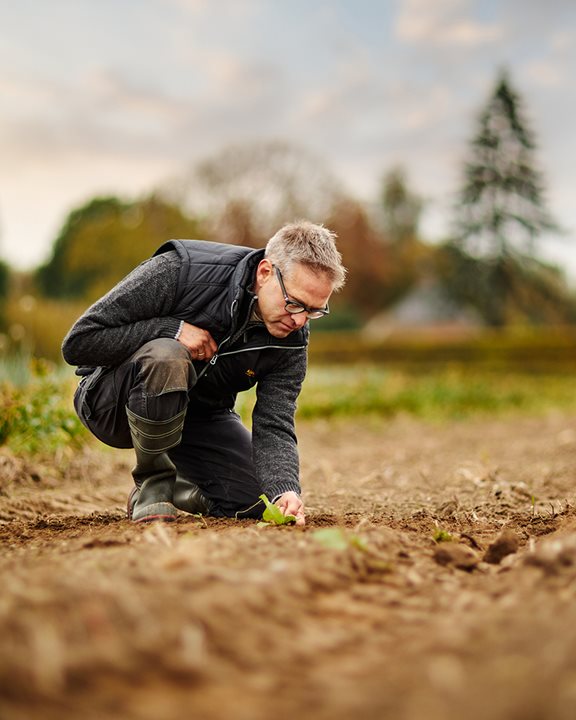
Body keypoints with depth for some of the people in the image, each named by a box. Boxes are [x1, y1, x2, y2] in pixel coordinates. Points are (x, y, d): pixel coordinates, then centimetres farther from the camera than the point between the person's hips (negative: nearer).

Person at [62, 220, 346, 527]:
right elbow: (77, 342, -25)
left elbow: (274, 427, -18)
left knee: (266, 502, -10)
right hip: (111, 400, -4)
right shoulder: (179, 271, -28)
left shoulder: (291, 340, -13)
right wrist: (173, 329, -33)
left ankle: (181, 489, 19)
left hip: (200, 412, 5)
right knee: (165, 357, -38)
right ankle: (151, 485, -15)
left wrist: (286, 491, -38)